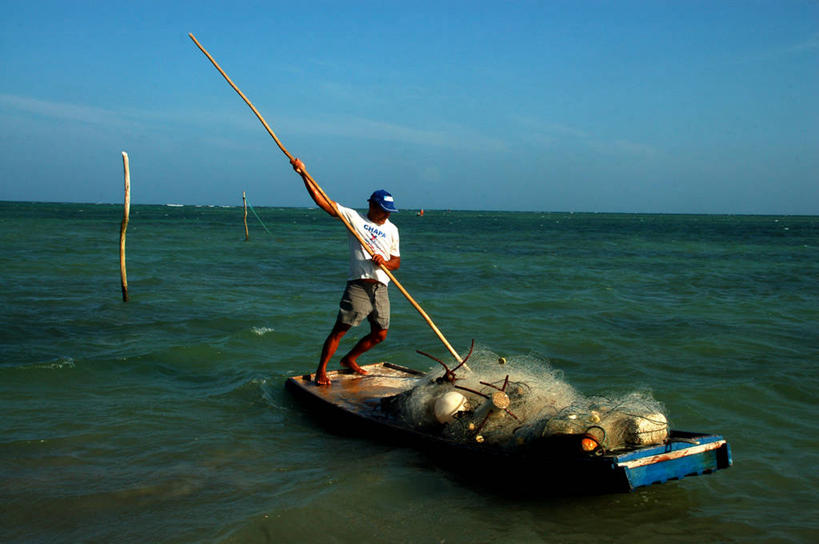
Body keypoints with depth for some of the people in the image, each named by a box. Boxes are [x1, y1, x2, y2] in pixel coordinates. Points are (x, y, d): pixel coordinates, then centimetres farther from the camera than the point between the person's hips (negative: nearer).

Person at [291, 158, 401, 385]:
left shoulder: (392, 230, 15)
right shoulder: (354, 218, 2)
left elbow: (396, 261, 17)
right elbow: (323, 201, -4)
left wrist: (385, 262, -8)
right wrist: (303, 174, -9)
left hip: (381, 289, 5)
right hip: (358, 287, -5)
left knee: (379, 335, 10)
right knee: (340, 329, -8)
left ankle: (349, 359, 32)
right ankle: (321, 370, 3)